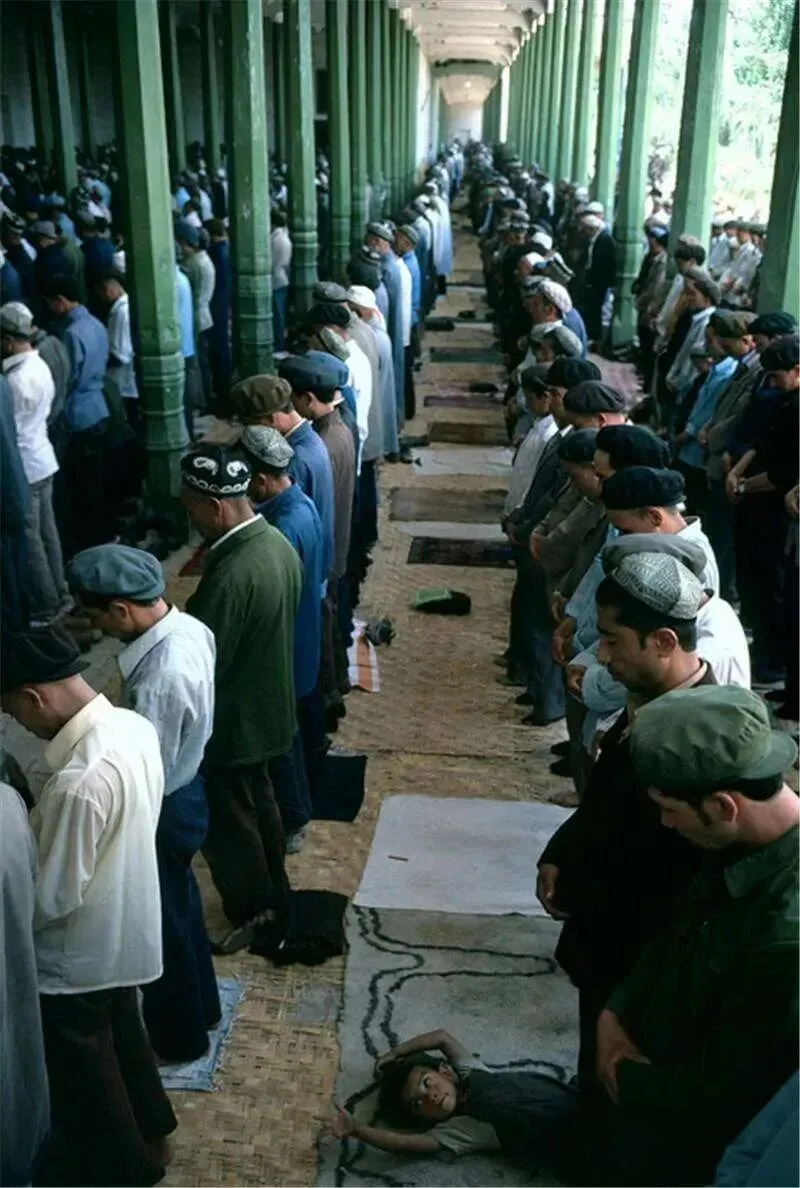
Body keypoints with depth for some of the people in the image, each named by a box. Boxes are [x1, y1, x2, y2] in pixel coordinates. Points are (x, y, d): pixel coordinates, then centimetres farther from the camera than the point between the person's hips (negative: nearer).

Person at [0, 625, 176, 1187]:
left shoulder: (80, 783, -38)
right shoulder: (135, 726, -10)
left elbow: (53, 898, -26)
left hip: (77, 955, -8)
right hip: (123, 931, 8)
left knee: (83, 1071, 18)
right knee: (121, 1034, 30)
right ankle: (151, 1132, 51)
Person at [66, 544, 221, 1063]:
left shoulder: (160, 679, -37)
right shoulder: (189, 626, -8)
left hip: (163, 809, -9)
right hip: (186, 789, 9)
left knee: (162, 922, 14)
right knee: (181, 904, 27)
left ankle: (179, 1035, 37)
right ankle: (201, 1005, 49)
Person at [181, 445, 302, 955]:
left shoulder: (230, 575, -33)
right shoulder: (278, 542, -4)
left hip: (234, 719, -9)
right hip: (268, 703, 9)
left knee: (226, 819, 12)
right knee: (259, 801, 26)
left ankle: (251, 914, 30)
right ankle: (275, 893, 44)